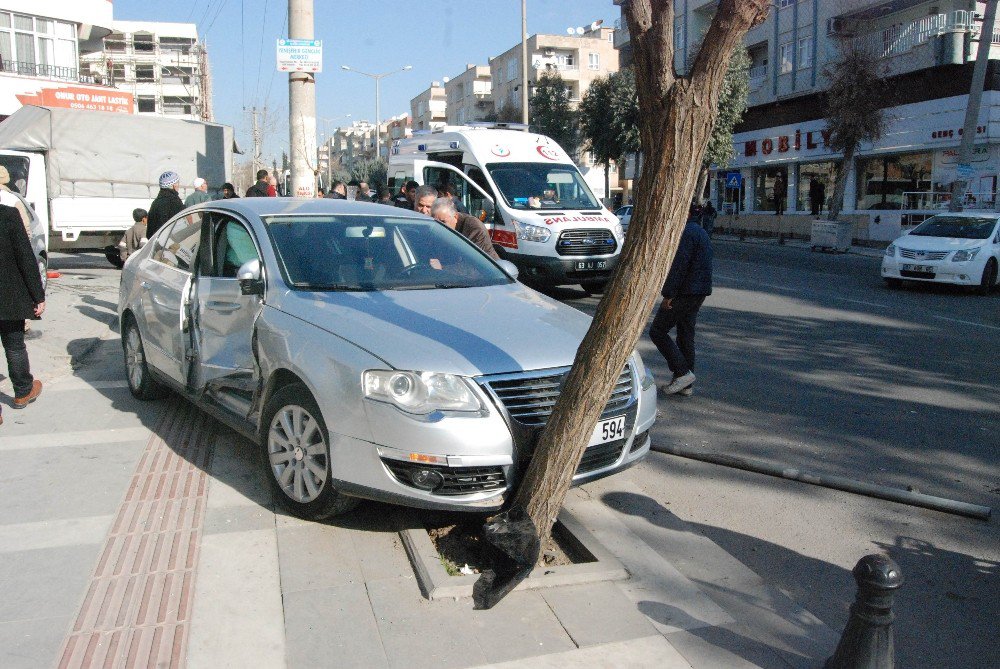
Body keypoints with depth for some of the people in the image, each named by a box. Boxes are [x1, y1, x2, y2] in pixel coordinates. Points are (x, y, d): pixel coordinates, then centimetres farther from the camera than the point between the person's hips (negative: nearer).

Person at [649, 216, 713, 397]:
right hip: (698, 293, 10)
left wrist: (668, 294, -20)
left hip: (684, 293, -10)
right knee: (686, 336, 13)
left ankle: (683, 373, -7)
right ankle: (686, 384, 17)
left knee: (657, 331, -3)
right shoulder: (700, 231, 18)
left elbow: (679, 266, -22)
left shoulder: (685, 234, -15)